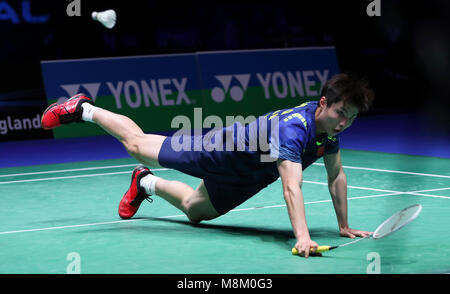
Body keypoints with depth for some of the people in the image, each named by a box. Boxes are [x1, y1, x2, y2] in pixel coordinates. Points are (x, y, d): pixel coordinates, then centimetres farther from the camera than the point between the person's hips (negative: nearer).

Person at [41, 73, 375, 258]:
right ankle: (83, 109, 32)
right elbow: (292, 187, -52)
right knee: (137, 143, 10)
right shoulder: (294, 129, -42)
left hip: (243, 177, 7)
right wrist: (302, 237, -61)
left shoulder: (331, 125, -17)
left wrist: (344, 226, -7)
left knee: (194, 210, 28)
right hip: (221, 151, -7)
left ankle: (147, 183, 55)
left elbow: (336, 176, -5)